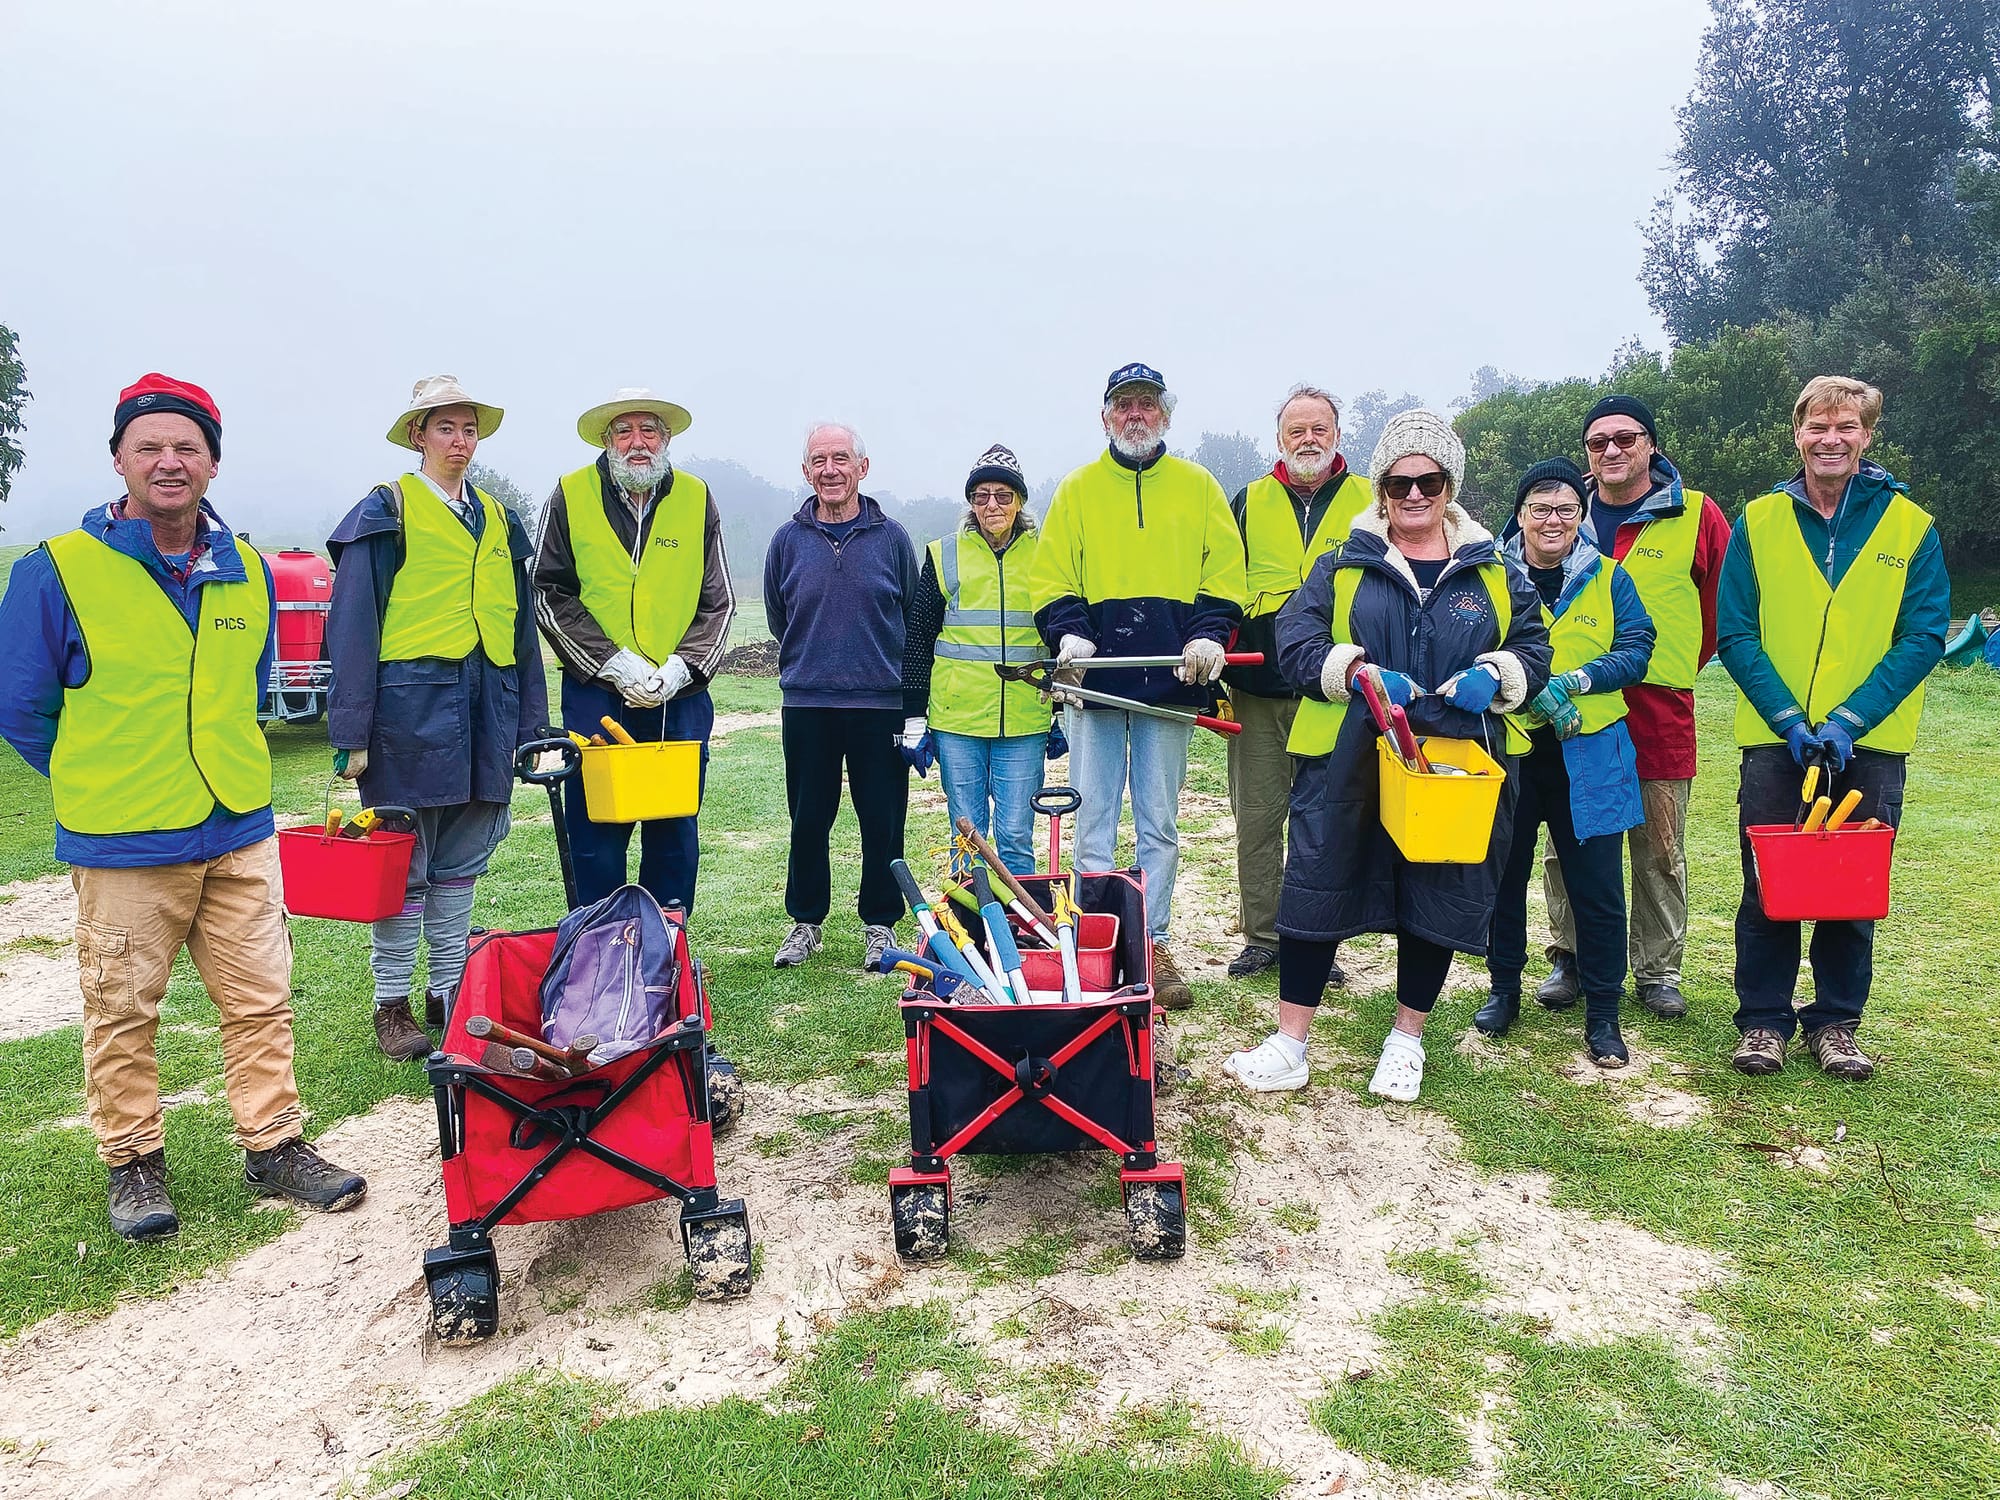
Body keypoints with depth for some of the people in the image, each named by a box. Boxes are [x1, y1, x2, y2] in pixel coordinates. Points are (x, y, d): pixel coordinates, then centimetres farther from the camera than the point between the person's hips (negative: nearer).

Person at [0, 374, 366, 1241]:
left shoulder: (249, 574, 5)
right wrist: (102, 782, 6)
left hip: (240, 834, 4)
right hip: (120, 846, -3)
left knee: (261, 1001, 8)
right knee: (122, 1014, 9)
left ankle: (275, 1146, 21)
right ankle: (133, 1162, 26)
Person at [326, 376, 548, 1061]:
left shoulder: (497, 517, 16)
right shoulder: (386, 511, -1)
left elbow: (521, 623, 17)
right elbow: (353, 623, -5)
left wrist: (532, 722, 13)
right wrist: (351, 734, -10)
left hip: (486, 705, 5)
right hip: (410, 700, -5)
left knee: (461, 861, 12)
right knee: (401, 862, 2)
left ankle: (451, 989, 22)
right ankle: (393, 1005, 12)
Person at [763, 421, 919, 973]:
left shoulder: (891, 537, 2)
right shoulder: (788, 540, 6)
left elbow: (915, 618, 10)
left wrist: (891, 672, 9)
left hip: (880, 704, -1)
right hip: (805, 704, 1)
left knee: (882, 821, 4)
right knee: (808, 819, 8)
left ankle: (879, 924, 18)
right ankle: (805, 921, 23)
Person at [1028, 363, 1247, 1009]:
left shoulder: (1198, 486, 10)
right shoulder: (1078, 488, 10)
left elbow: (1224, 573, 7)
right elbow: (1052, 577, 7)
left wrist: (1209, 634, -10)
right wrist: (1068, 632, -11)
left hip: (1171, 677, 0)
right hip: (1096, 677, 0)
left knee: (1159, 824, 7)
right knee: (1093, 821, 2)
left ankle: (1153, 945, 16)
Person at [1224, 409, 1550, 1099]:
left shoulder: (1494, 571, 11)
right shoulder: (1343, 564, 5)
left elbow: (1533, 644, 11)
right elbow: (1295, 640, -3)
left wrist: (1495, 675, -11)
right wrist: (1356, 673, -20)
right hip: (1350, 763, -1)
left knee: (1439, 901, 9)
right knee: (1319, 889, 0)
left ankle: (1407, 1038, 28)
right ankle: (1288, 1044, 11)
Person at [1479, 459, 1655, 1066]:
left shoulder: (1609, 579, 6)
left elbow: (1636, 650, -3)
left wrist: (1572, 681, -18)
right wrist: (1533, 690, -18)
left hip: (1589, 754, 0)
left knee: (1598, 889, 1)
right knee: (1503, 875, 11)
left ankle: (1602, 1015, 14)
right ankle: (1504, 990, 28)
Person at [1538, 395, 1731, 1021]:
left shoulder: (1696, 515, 0)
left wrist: (1683, 664, 10)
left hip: (1659, 710, -2)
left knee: (1660, 852, 6)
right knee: (1566, 846, 6)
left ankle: (1658, 970, 18)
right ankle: (1570, 959, 20)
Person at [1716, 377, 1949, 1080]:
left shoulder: (1911, 526, 2)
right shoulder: (1758, 521, 2)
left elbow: (1923, 638, -4)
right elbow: (1736, 634, -2)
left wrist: (1849, 720, -15)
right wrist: (1789, 719, -13)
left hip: (1870, 744, 0)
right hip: (1776, 737, 0)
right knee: (1767, 885, 4)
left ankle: (1834, 1022, 22)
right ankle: (1763, 1020, 16)